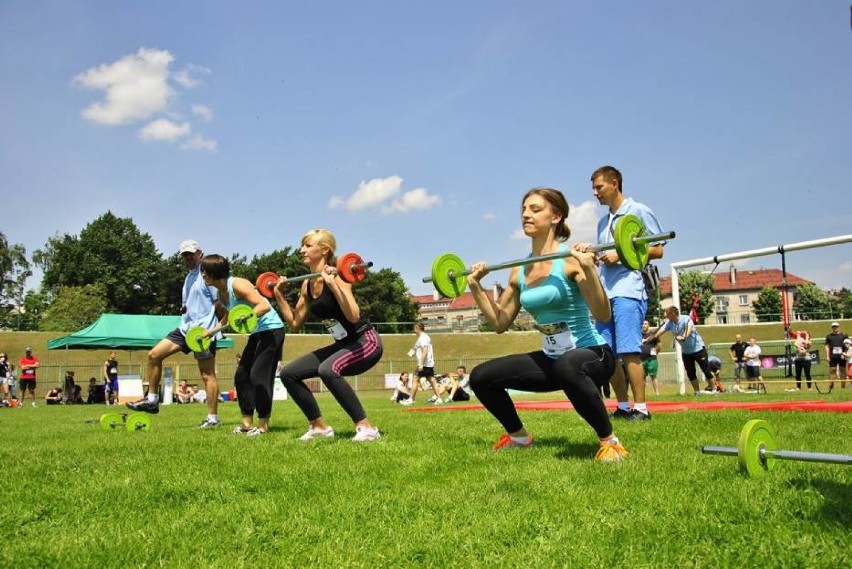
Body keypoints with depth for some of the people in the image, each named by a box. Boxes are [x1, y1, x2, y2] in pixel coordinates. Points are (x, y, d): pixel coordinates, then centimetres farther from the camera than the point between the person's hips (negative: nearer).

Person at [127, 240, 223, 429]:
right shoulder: (189, 277, 19)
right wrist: (184, 308, 6)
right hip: (186, 328, 9)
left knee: (208, 375, -4)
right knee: (154, 355, 2)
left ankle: (212, 418, 2)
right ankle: (152, 400, 11)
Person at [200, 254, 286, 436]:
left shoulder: (237, 284, -21)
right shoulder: (220, 293, 5)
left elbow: (264, 305, -31)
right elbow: (228, 317, 22)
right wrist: (210, 332, 21)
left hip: (271, 330, -10)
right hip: (256, 333, 10)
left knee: (259, 376, -12)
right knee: (241, 375, 8)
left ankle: (263, 425, -2)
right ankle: (247, 423, 16)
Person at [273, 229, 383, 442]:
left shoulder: (336, 275, -18)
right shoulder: (307, 284, 6)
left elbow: (353, 316, -31)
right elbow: (294, 323, 14)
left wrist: (332, 284, -35)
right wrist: (279, 295, 10)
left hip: (366, 342, -9)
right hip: (343, 345, 9)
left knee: (328, 369, -36)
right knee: (288, 373, 3)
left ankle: (366, 428, -23)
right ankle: (319, 426, 15)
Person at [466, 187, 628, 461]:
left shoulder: (571, 258, -16)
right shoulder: (519, 271, 4)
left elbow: (603, 315, -24)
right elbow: (500, 323, 11)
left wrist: (588, 267, -34)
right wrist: (476, 286, 7)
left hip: (593, 354, -7)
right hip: (551, 359, 7)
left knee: (567, 367, -43)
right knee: (480, 377, 2)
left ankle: (609, 440, -19)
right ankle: (519, 436, 26)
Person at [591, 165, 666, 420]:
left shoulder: (638, 211, 2)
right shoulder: (603, 222, 23)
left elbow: (657, 250, -3)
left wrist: (620, 255, -12)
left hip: (628, 291, -8)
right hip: (605, 292, 8)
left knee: (628, 351, -12)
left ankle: (640, 407, -7)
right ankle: (623, 406, 12)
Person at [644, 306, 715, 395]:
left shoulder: (686, 319, -22)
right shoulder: (669, 323, -7)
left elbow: (689, 328, -42)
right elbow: (658, 333, -12)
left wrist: (684, 337, -61)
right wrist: (647, 340, -25)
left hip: (698, 348, -5)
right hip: (685, 352, 5)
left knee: (706, 370, -1)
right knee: (690, 373, 6)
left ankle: (712, 390, 12)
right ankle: (697, 392, 17)